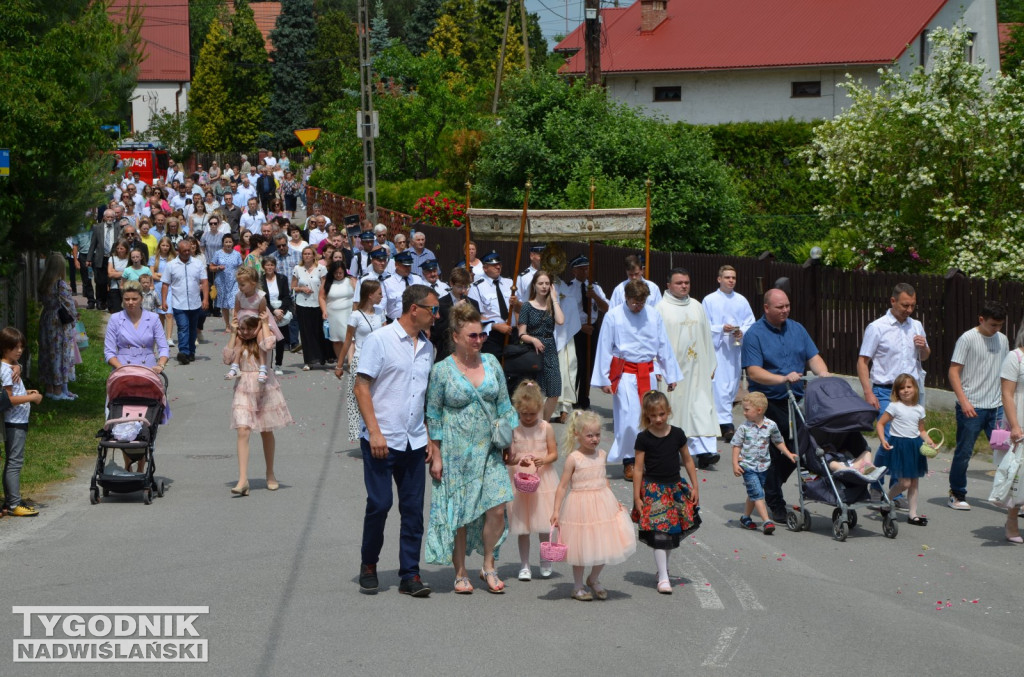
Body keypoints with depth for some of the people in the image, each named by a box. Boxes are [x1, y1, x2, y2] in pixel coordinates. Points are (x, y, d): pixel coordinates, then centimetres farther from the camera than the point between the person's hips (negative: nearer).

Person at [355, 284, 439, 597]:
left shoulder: (427, 347, 14)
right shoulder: (379, 340, -5)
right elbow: (362, 387, -8)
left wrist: (431, 438, 13)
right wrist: (374, 432, -15)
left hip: (415, 442, 6)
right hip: (382, 441, -6)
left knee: (413, 509, 3)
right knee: (379, 504, -4)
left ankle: (410, 575, 9)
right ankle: (368, 566, 16)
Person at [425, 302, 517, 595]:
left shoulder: (491, 363, 5)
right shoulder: (442, 370, -6)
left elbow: (504, 405, 13)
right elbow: (433, 415, -2)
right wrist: (436, 455, -5)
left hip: (489, 450, 3)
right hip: (456, 453, -3)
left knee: (497, 509, -6)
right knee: (458, 514, 2)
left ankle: (488, 565, 14)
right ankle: (460, 573, 16)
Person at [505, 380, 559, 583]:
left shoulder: (546, 428, -1)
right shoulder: (513, 429, -3)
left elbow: (554, 454, 0)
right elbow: (507, 457, -3)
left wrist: (543, 460, -21)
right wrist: (512, 460, -26)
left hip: (543, 479, 0)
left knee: (544, 523, 3)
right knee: (522, 526, 5)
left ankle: (545, 562, 21)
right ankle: (524, 564, 14)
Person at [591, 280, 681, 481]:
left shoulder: (654, 315, 2)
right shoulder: (613, 316, -6)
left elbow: (663, 347, 10)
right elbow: (604, 349, -1)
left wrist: (670, 375, 12)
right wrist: (604, 379, -2)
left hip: (647, 373, 4)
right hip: (624, 372, -4)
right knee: (628, 417, -9)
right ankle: (628, 462, 1)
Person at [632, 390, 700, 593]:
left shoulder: (677, 434, 1)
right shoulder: (643, 438, -8)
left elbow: (688, 461, 10)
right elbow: (638, 469, -6)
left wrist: (695, 487, 8)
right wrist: (637, 497, -7)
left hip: (675, 488, 4)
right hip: (653, 490, -4)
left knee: (672, 531, 11)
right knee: (659, 533, -7)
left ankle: (664, 567, 31)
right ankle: (663, 578, -4)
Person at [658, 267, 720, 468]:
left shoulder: (697, 307, 13)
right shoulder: (661, 308, -2)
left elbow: (706, 336, 17)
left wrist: (711, 365, 15)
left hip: (696, 367, 4)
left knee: (701, 406, -6)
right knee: (671, 406, 2)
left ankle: (704, 450, -13)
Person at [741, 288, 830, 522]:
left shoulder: (797, 329, 11)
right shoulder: (754, 335, -7)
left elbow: (813, 358, 9)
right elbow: (754, 372, -16)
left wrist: (826, 377, -11)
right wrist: (783, 379, -28)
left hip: (796, 401, 5)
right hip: (768, 404, -5)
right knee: (773, 454, -1)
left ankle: (771, 487, 27)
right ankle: (775, 504, 10)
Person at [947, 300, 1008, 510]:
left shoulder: (1002, 340, 10)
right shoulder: (967, 339, -7)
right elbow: (954, 372, -9)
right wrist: (964, 401, -17)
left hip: (996, 407, 5)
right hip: (971, 407, -5)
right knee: (963, 453, 3)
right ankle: (957, 495, 18)